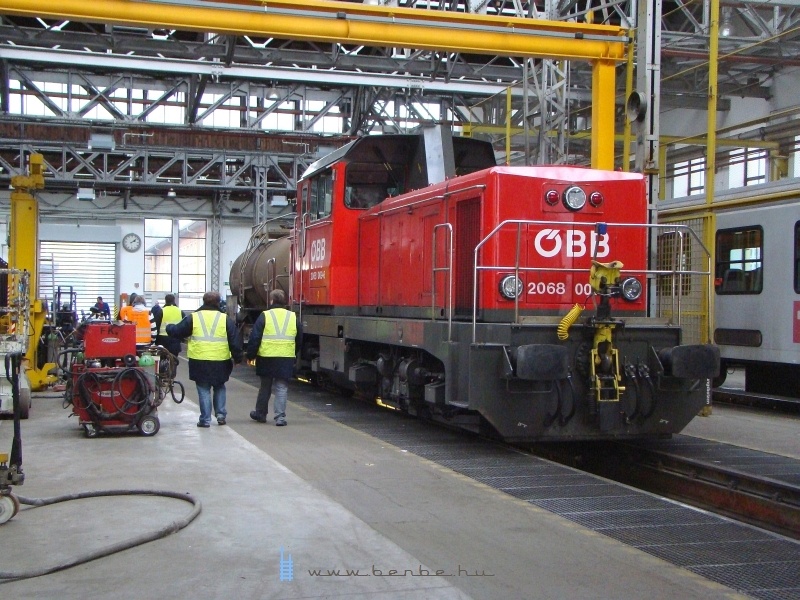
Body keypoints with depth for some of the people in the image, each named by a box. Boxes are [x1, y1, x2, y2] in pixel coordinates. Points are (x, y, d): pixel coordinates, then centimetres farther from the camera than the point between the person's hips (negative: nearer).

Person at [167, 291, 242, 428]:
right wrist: (237, 358, 8)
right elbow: (235, 341, 0)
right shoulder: (226, 319, 1)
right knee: (220, 388, 20)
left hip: (199, 362, -1)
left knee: (203, 390, 8)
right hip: (220, 362, 1)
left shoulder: (193, 318, 0)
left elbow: (177, 331, 8)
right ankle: (221, 414, 16)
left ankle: (205, 419, 6)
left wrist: (168, 327, 29)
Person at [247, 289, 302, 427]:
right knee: (282, 387, 4)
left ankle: (260, 413, 28)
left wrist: (251, 355, 4)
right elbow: (299, 340, 13)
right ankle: (280, 417, -2)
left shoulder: (264, 316, -5)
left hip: (266, 358, -1)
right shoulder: (293, 317, 5)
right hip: (286, 359, 1)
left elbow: (254, 338, -6)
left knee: (265, 387, 15)